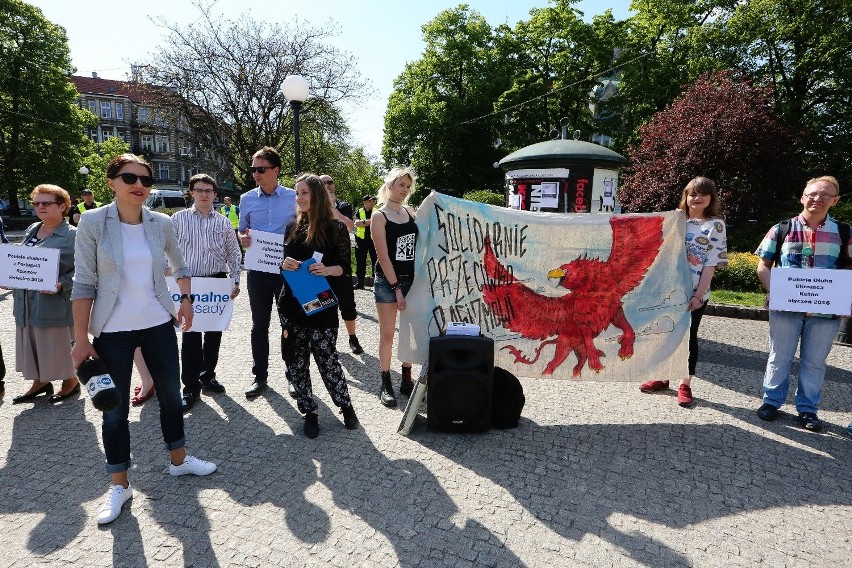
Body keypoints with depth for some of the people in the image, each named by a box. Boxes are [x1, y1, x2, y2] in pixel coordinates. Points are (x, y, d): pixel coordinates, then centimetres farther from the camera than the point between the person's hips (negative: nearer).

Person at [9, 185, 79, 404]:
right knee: (31, 345, 16)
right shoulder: (31, 231, 11)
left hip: (54, 304, -7)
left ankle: (71, 382, 24)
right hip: (26, 303, 7)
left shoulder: (72, 235, -10)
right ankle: (39, 382, 34)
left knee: (58, 346, 5)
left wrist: (62, 285, -26)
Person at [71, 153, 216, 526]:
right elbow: (84, 283, -9)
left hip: (159, 325, 3)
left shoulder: (162, 224, 0)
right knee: (115, 409, 8)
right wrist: (80, 338, -10)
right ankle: (119, 485, 26)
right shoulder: (93, 222, -9)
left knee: (171, 395, 14)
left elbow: (180, 265, 18)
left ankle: (179, 460, 35)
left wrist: (186, 299, 8)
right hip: (112, 331, -3)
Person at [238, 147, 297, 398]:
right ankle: (260, 376, 23)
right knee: (259, 324, 10)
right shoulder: (247, 199, 4)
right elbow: (242, 231, 12)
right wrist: (243, 238, -11)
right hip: (258, 269, 2)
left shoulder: (293, 198, -2)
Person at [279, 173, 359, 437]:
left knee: (327, 360, -2)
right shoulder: (292, 228, 9)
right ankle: (309, 412, 23)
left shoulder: (336, 228, -4)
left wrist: (328, 270, -22)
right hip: (292, 305, 5)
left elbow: (345, 268, -2)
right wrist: (285, 264, -6)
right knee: (297, 361, 8)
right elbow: (285, 264, 17)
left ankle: (346, 406, 22)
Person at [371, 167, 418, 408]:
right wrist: (396, 288, -15)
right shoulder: (379, 216, -7)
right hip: (387, 282, -5)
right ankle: (386, 385, 16)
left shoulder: (410, 212, 9)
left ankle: (407, 381, 26)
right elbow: (383, 256, -12)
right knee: (387, 335, 4)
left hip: (412, 280, 5)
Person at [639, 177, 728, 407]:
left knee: (689, 335, 6)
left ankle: (685, 384, 18)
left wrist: (698, 295, -13)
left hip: (695, 292, -3)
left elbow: (711, 264, -7)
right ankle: (662, 376, 26)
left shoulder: (716, 225, -2)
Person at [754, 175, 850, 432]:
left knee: (814, 362, 11)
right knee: (779, 357, 10)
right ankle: (771, 401, 25)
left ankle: (808, 409, 26)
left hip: (826, 311, 1)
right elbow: (763, 266, 4)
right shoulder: (781, 230, 1)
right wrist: (773, 291, -11)